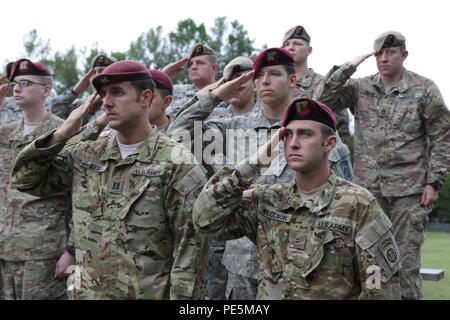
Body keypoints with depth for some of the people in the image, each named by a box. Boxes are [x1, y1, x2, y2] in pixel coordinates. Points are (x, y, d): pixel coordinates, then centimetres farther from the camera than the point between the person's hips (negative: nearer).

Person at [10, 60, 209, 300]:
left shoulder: (178, 165, -11)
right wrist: (59, 136, -3)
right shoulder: (85, 155, 7)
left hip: (149, 293, -5)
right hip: (87, 291, 5)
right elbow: (25, 179, 10)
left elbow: (190, 246, -12)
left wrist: (182, 296, -16)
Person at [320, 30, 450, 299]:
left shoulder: (424, 90, 0)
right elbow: (325, 97, -5)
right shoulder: (360, 88, 7)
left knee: (406, 258, 0)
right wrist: (349, 66, -9)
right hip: (367, 187, 3)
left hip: (408, 189, -3)